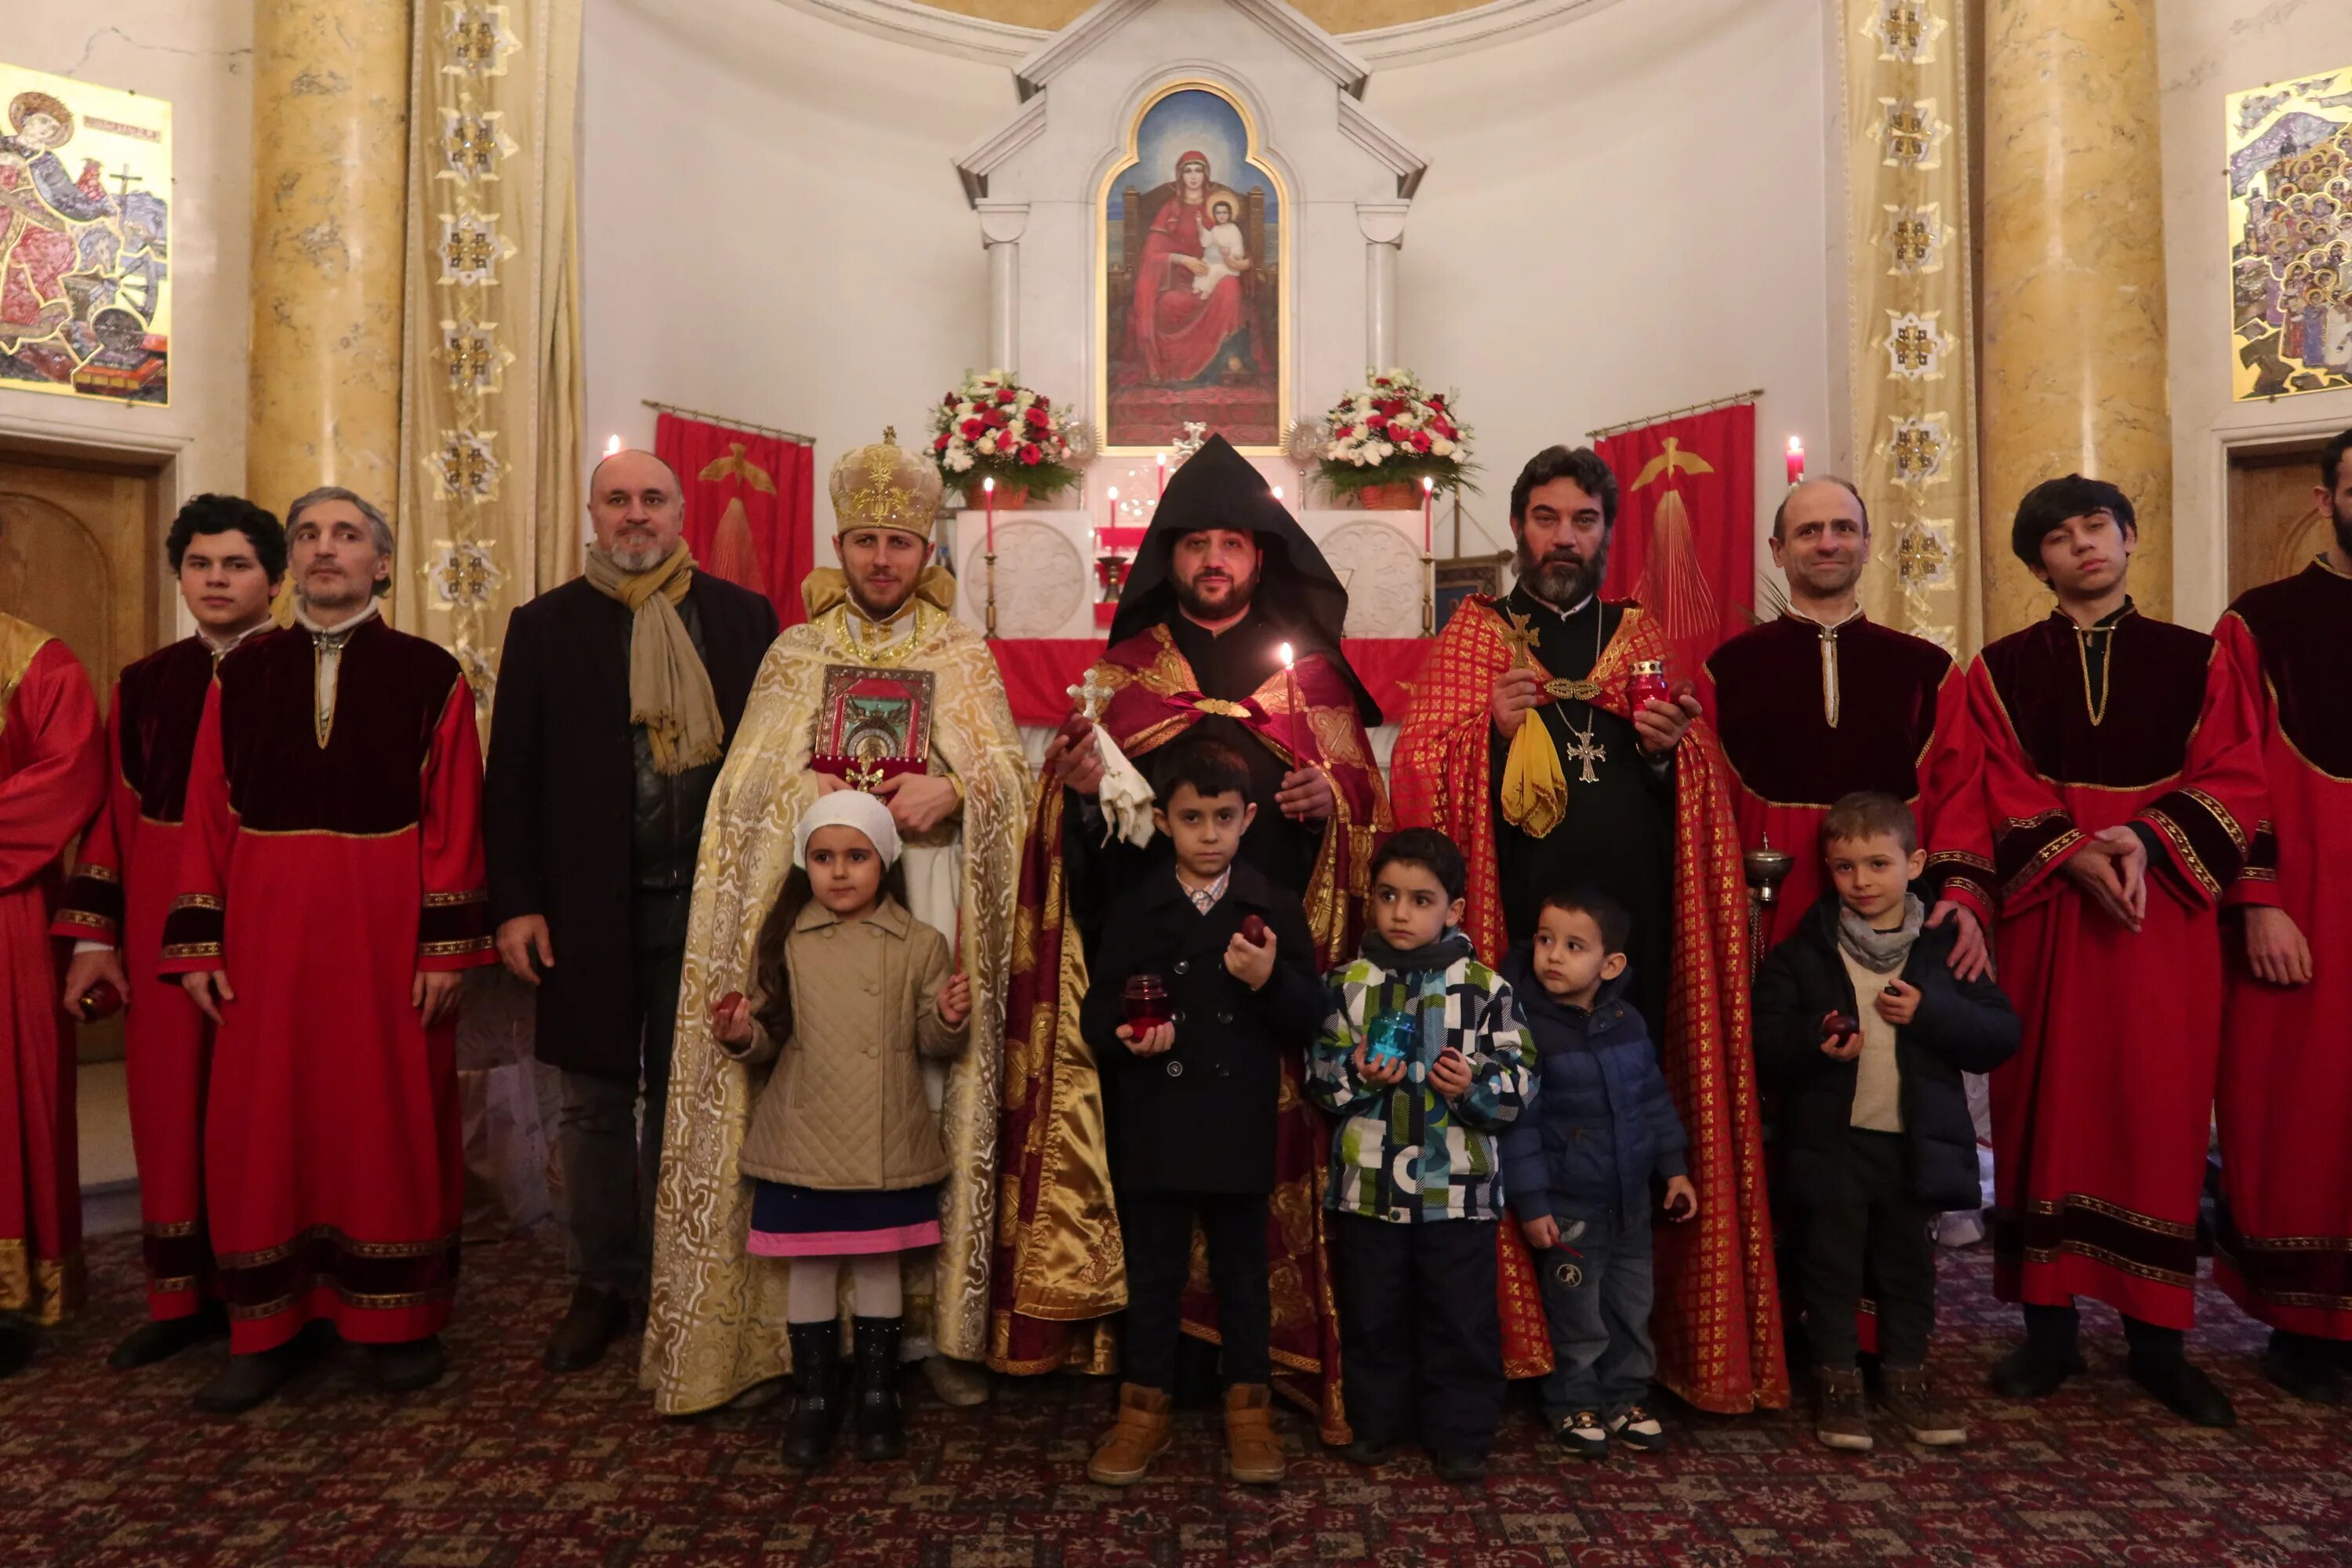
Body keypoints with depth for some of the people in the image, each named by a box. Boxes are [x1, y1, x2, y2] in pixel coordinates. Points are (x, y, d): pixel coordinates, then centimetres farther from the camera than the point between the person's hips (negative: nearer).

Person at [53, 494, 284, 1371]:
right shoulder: (144, 686, 10)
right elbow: (115, 813, 9)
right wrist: (95, 935, 4)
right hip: (164, 926, 4)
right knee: (172, 1107, 11)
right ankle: (184, 1295, 25)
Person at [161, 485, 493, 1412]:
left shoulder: (429, 676, -1)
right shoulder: (241, 676, 8)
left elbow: (454, 819, -5)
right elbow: (208, 815, 6)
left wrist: (447, 944, -10)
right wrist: (199, 942, 0)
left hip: (386, 928, -2)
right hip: (266, 928, 3)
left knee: (393, 1122, 5)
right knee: (261, 1129, 6)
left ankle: (400, 1319, 18)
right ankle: (270, 1328, 20)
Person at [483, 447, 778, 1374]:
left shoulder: (743, 617, 4)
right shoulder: (545, 626, 5)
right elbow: (512, 775, 2)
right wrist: (515, 902, -4)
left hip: (708, 903, 0)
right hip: (589, 906, 1)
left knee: (686, 1102, 10)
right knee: (595, 1105, 11)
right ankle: (603, 1286, 26)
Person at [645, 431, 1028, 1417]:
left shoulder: (964, 654, 12)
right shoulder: (795, 652, 14)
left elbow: (1008, 771, 4)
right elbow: (749, 781, 8)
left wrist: (952, 790, -16)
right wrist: (807, 794, -12)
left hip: (929, 899, 0)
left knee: (926, 1098, -3)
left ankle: (931, 1320, 8)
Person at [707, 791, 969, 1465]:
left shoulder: (919, 944, -1)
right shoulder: (786, 942, 0)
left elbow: (931, 1041, 1)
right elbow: (771, 1037, 4)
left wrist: (950, 1020, -20)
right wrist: (742, 1036, -17)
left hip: (888, 1146, 0)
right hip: (803, 1144, 1)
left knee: (878, 1265, 13)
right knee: (809, 1268, 12)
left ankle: (878, 1395, 29)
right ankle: (812, 1398, 29)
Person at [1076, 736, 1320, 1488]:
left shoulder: (1275, 909, 1)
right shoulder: (1134, 910, 1)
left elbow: (1309, 1020, -2)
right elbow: (1097, 1012, 1)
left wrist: (1271, 981, -20)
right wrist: (1125, 1036, -20)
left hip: (1239, 1127, 0)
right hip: (1152, 1128, 0)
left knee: (1243, 1271, 13)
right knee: (1152, 1272, 13)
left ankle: (1248, 1409, 30)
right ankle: (1145, 1407, 29)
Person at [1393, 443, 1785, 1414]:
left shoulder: (1644, 640, 17)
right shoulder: (1474, 635, 11)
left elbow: (1707, 797, 14)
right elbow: (1418, 768, 2)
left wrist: (1672, 751, -6)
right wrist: (1487, 728, -14)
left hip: (1633, 923, 2)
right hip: (1513, 924, -2)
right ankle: (1524, 1339, 10)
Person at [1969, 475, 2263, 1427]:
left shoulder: (2195, 660, 9)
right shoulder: (2001, 670, 7)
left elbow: (2234, 783, 0)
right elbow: (2001, 796, -1)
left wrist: (2145, 841, -15)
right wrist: (2073, 855, -16)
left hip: (2166, 914, 1)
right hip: (2044, 910, 0)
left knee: (2159, 1115, 3)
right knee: (2047, 1114, 2)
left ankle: (2158, 1340, 14)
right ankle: (2049, 1326, 12)